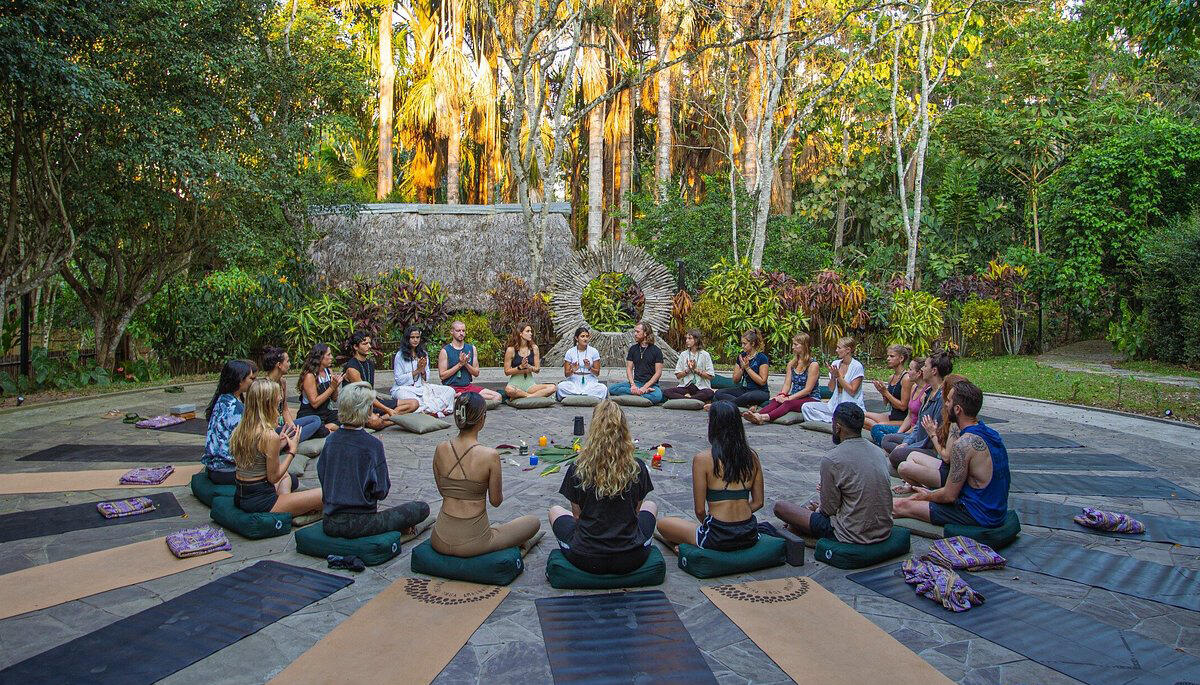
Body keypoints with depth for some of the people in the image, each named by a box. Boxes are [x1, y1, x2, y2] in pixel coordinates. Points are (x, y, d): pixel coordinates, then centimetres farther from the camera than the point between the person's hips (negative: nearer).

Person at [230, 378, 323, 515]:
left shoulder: (240, 429, 5)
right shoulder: (270, 435, -20)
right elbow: (273, 477, -13)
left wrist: (279, 444, 12)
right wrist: (292, 450, -3)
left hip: (240, 497, 9)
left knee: (286, 477, 38)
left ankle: (286, 504, 13)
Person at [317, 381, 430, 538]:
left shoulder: (331, 440, 1)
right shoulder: (372, 444, -16)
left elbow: (322, 476, 11)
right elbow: (381, 492, -12)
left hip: (329, 524, 6)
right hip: (359, 524, -6)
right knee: (422, 508, 1)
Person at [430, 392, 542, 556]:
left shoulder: (440, 450, -4)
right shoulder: (490, 456, -17)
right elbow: (496, 501, -5)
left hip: (440, 542, 4)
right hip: (472, 543, -3)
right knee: (534, 522, 18)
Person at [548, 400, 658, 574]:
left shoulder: (577, 469, -11)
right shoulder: (638, 468, -9)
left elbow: (577, 514, 0)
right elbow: (636, 511, 5)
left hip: (586, 560, -1)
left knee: (555, 510, 28)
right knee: (650, 506, 31)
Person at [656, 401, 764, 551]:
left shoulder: (702, 459, -12)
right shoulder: (751, 457, 1)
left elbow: (700, 510, -9)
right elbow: (758, 502, 7)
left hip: (719, 539, -6)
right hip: (750, 536, 6)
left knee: (663, 523, 16)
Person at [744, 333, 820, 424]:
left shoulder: (813, 365, -7)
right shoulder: (791, 363, 14)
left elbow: (808, 389, -14)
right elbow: (787, 384, 9)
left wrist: (789, 398, -20)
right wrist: (782, 394, -13)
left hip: (811, 399, -6)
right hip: (794, 397, 6)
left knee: (788, 403, -36)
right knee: (776, 400, -26)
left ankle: (765, 417, -61)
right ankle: (757, 415, -53)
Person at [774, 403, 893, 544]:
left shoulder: (831, 460, -19)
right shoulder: (879, 451, 3)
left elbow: (829, 509, -12)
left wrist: (818, 508, 12)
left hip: (854, 535, -7)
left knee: (780, 507, 2)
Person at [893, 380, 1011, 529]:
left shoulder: (964, 444, -24)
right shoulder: (989, 432, 4)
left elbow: (949, 496, -17)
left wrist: (928, 496, 3)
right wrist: (932, 493, 14)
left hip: (978, 515, -9)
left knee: (901, 505, -3)